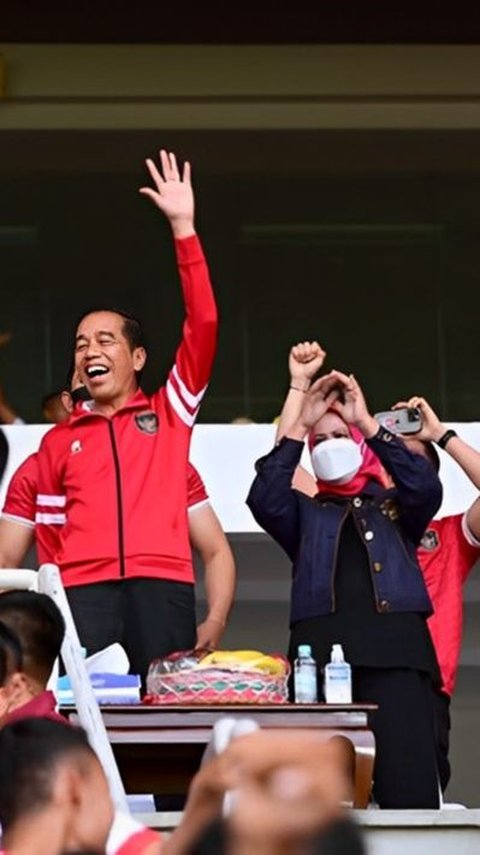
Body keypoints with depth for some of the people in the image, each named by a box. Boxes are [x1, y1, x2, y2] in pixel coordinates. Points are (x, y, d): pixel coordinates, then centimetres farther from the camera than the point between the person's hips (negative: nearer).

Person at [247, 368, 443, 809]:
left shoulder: (396, 507, 23)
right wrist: (299, 426, 2)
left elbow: (426, 488, 2)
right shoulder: (306, 512, 25)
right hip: (321, 647, 1)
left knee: (408, 788, -13)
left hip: (395, 649, -1)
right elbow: (264, 499, 5)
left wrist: (367, 423, 0)